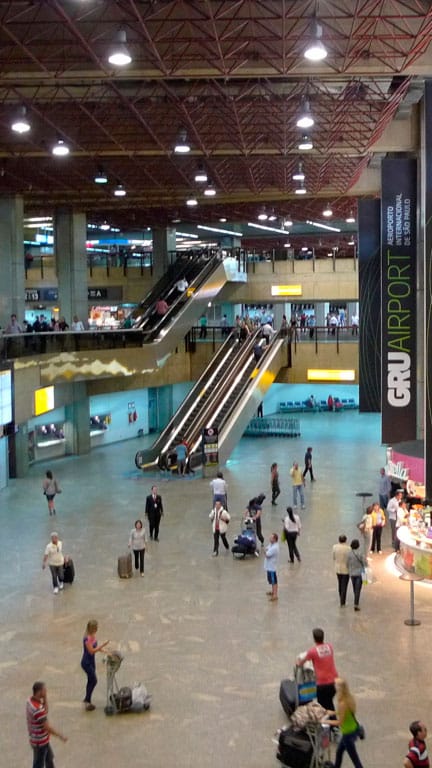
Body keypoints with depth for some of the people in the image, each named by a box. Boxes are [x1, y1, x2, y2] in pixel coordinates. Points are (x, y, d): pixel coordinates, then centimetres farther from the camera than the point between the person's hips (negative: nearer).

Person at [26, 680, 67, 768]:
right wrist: (61, 736, -14)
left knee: (49, 757, 29)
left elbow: (45, 711, 3)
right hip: (39, 741, -9)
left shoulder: (31, 699, -7)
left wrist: (45, 698, -12)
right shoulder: (37, 709, -36)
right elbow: (47, 727, -27)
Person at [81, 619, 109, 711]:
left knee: (91, 681, 15)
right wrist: (102, 645, -27)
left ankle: (87, 701, 26)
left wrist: (102, 650, 1)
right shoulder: (87, 638, -24)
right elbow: (91, 651, -26)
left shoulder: (93, 636, 3)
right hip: (87, 663, -9)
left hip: (91, 661, 9)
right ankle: (87, 700, 5)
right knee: (94, 681, -6)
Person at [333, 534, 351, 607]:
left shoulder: (335, 547, -11)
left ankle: (341, 599, 37)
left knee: (340, 584, 22)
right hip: (345, 569, -4)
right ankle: (342, 602, 11)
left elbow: (334, 557, -1)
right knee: (344, 585, 7)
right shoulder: (347, 548, -23)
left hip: (337, 569, 4)